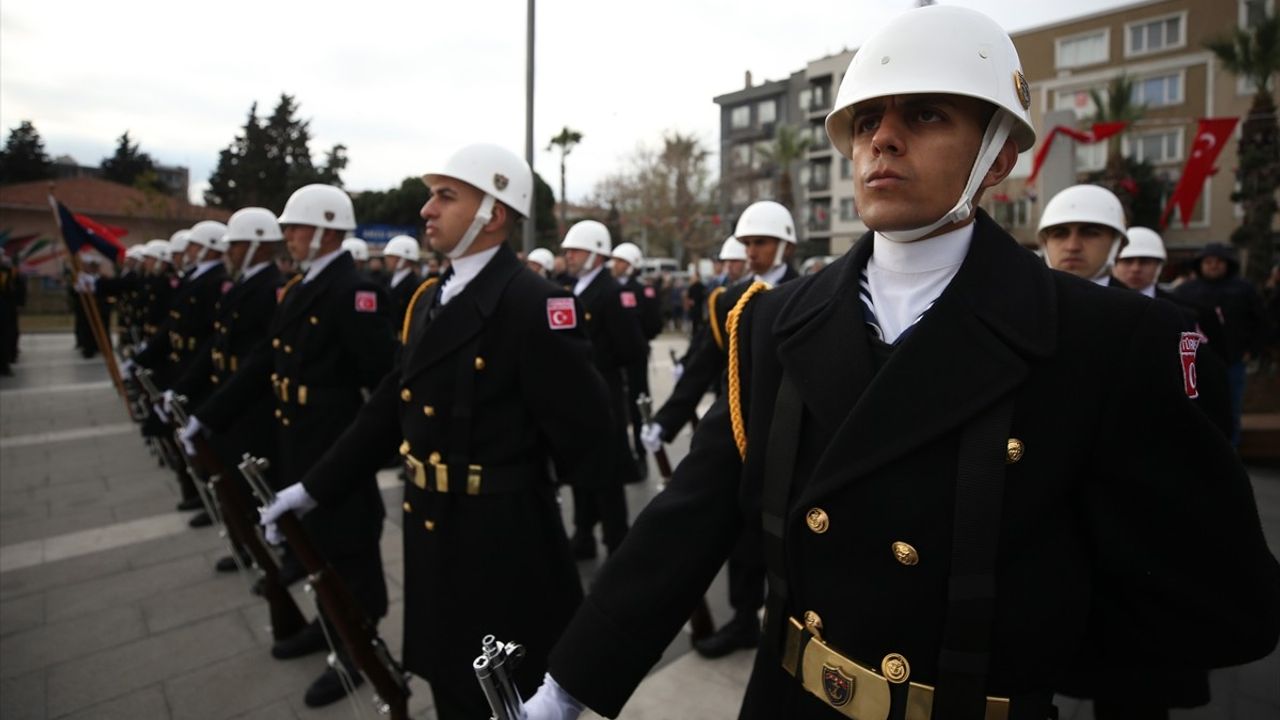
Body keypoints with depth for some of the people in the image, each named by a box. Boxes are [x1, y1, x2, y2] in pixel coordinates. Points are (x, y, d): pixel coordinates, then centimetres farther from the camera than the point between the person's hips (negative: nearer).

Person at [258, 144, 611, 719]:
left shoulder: (532, 302, -21)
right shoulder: (429, 299, 7)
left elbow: (583, 427, -23)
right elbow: (391, 405, 11)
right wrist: (317, 486, 12)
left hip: (501, 543, -8)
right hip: (432, 531, 8)